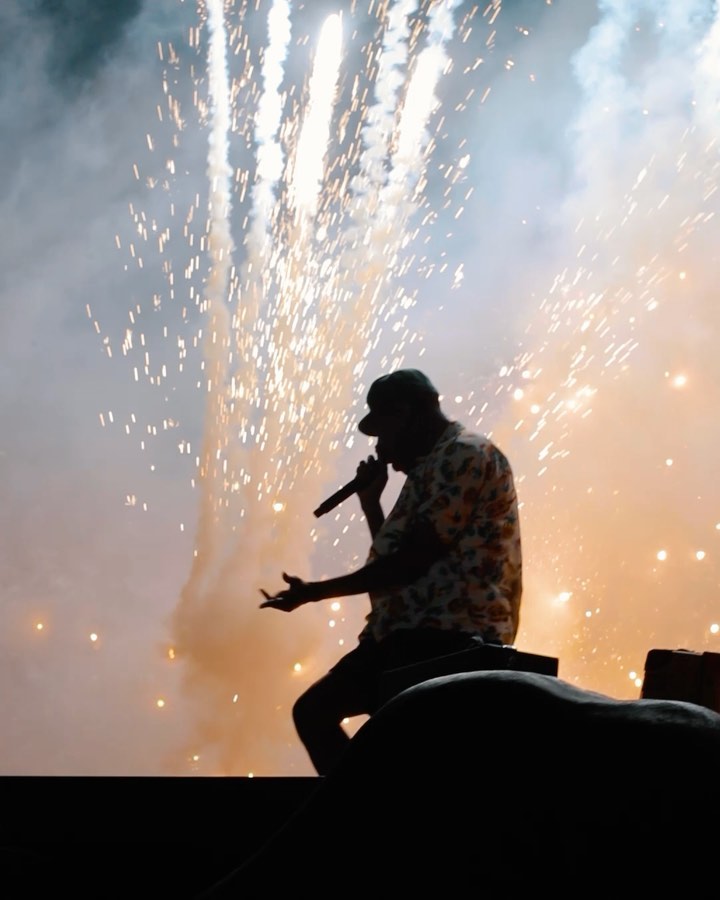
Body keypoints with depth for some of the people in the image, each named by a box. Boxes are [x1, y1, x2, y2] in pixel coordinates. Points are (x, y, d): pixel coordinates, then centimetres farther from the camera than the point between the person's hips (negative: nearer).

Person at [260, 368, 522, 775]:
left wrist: (314, 591, -9)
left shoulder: (465, 454, -10)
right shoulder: (430, 467, 22)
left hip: (450, 638, -11)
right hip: (410, 634, 11)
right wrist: (370, 501, 15)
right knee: (313, 710, 9)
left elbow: (412, 562, -16)